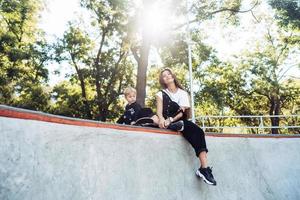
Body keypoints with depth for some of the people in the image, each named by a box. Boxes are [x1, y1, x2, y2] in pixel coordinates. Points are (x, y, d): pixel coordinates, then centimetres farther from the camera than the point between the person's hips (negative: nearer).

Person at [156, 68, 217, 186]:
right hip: (168, 122, -2)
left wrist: (171, 119, -21)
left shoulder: (183, 93, 14)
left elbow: (183, 112, -1)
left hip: (180, 121, 2)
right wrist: (161, 119, -30)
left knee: (198, 132, -30)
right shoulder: (161, 94, 11)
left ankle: (204, 168, -35)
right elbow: (159, 111, -4)